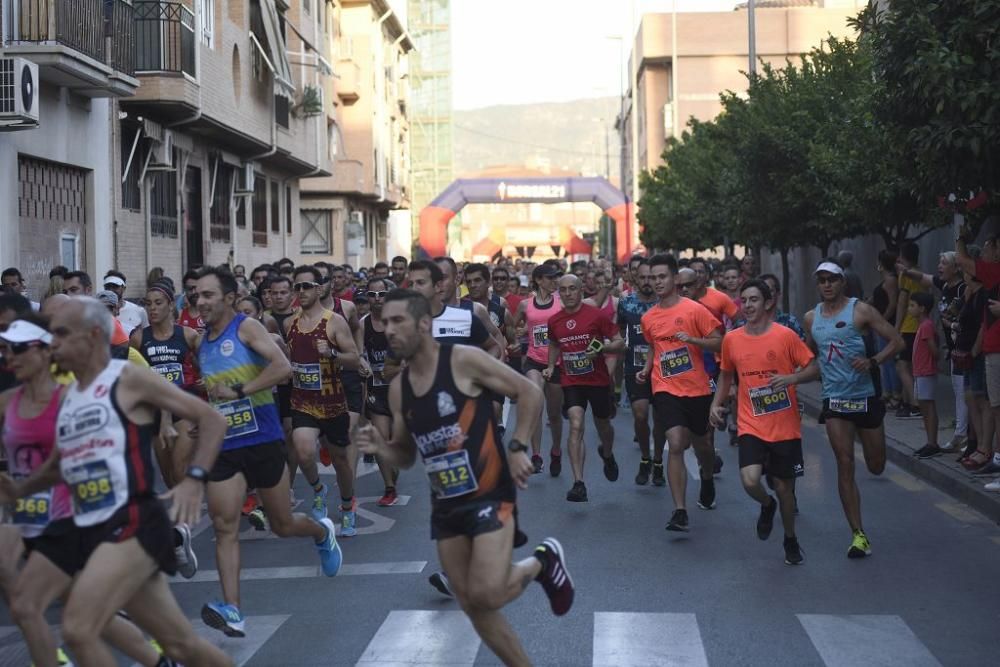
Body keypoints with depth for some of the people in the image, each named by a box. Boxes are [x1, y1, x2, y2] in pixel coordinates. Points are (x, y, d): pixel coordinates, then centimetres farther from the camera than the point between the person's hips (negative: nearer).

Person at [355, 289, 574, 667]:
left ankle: (542, 562, 13)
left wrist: (517, 447, -15)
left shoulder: (465, 360, -13)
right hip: (444, 505, 6)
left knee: (487, 595, -17)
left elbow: (529, 392, -8)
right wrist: (380, 448, -6)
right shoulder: (398, 388, 5)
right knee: (473, 607, 8)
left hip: (489, 494, -6)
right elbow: (406, 456, 14)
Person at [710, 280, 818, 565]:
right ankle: (767, 505, 17)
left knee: (784, 487, 8)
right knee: (750, 481, -19)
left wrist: (790, 378, -22)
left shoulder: (785, 335, -8)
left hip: (785, 427, -1)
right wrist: (717, 403, 6)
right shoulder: (731, 340, 1)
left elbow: (813, 369, -4)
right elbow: (726, 374, 18)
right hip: (751, 426, 1)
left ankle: (791, 539, 34)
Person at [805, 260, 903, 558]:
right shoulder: (811, 317, 6)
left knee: (876, 466, 10)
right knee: (845, 466, -6)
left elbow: (897, 341, -8)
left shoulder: (860, 310, -6)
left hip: (865, 396, -2)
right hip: (834, 400, 2)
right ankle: (858, 534, -2)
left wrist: (873, 361, -24)